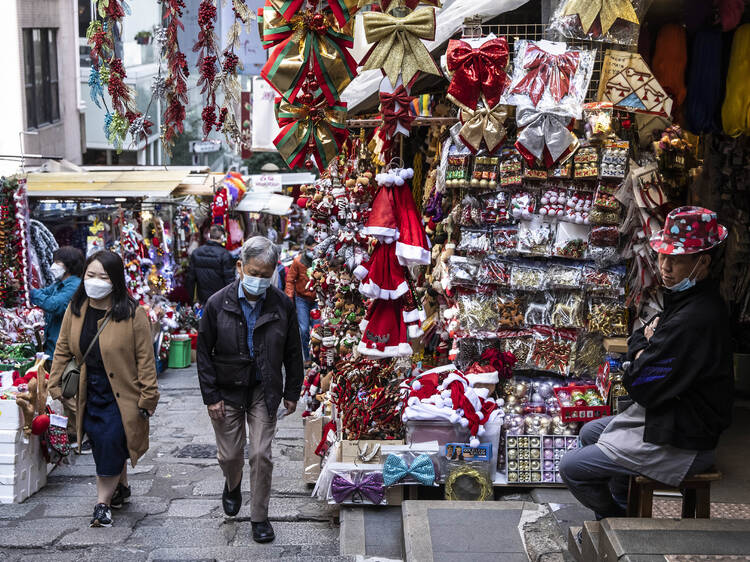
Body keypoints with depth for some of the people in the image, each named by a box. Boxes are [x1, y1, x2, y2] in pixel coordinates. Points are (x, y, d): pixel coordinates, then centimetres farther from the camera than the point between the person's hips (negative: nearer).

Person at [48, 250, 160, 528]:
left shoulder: (133, 314, -15)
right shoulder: (75, 310, 0)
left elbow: (145, 359, -11)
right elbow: (62, 350, 10)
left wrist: (147, 398, -11)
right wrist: (56, 385, 6)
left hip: (121, 395, -5)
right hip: (89, 393, 5)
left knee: (111, 442, -10)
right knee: (100, 442, 13)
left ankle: (103, 502, 7)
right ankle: (121, 488, 36)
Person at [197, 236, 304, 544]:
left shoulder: (282, 305, -8)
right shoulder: (217, 304, -11)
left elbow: (292, 353, 2)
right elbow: (204, 353, -4)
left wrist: (292, 392, 4)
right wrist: (211, 396, -6)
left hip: (264, 391, 0)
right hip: (228, 391, 0)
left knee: (261, 455, -1)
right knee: (229, 454, 10)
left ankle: (259, 517, 17)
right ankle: (232, 485, 46)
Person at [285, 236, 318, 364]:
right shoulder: (298, 261, -9)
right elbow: (290, 280, 0)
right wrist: (290, 298, -7)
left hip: (317, 299, 0)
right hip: (302, 299, 0)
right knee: (304, 329, -4)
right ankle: (307, 358, 9)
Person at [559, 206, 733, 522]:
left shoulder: (696, 320, -30)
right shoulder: (683, 298, 4)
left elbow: (641, 386, -26)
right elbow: (635, 342, 15)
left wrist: (641, 358, -6)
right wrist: (648, 339, -7)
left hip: (680, 446, -11)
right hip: (668, 419, 11)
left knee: (572, 468, -7)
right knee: (589, 433, 27)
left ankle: (618, 522, 17)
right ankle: (621, 508, 34)